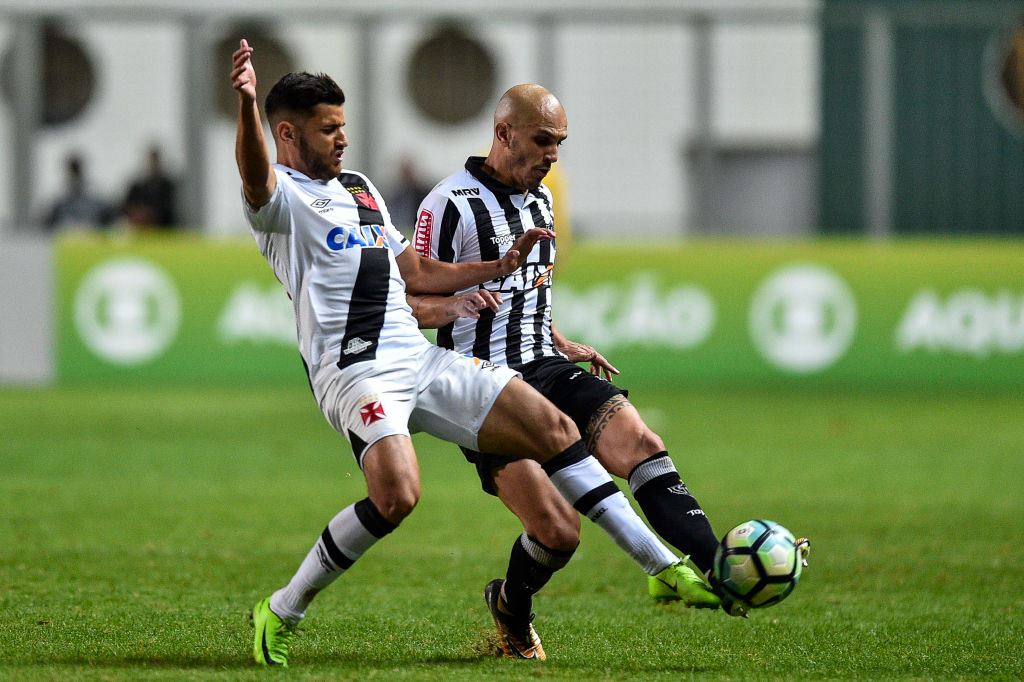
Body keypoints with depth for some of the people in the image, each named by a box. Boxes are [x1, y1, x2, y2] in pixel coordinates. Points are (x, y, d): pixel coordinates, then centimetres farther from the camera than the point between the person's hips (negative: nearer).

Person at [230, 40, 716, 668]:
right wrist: (247, 103, -48)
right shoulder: (281, 197, -3)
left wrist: (501, 267, 19)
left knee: (553, 428, 2)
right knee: (398, 494, -30)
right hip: (355, 372, -8)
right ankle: (281, 613, -12)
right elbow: (255, 170, -28)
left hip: (421, 358, 8)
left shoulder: (360, 187, 23)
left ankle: (664, 566, 7)